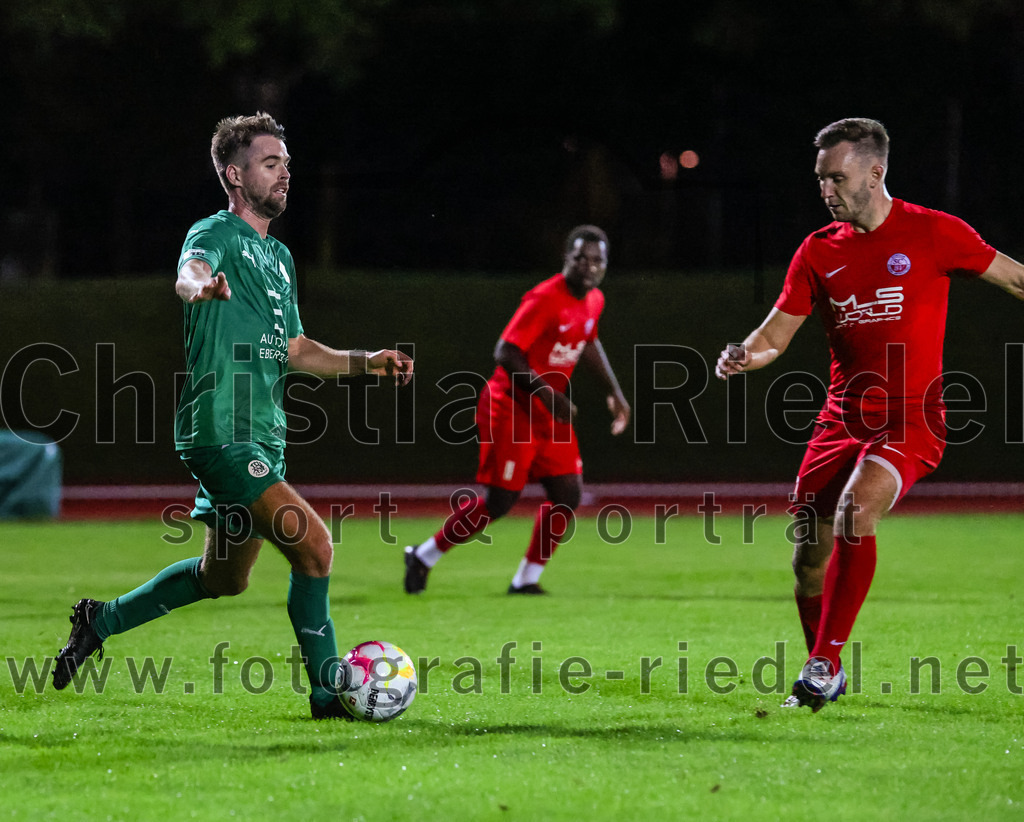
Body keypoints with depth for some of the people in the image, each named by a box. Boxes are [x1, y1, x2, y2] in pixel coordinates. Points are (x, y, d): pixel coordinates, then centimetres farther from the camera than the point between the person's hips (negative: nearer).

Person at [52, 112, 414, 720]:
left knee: (225, 577, 19)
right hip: (222, 433, -9)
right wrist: (200, 283, -56)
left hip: (263, 438, 9)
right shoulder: (217, 235, -9)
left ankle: (102, 621, 33)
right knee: (314, 544, -18)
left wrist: (366, 363, 14)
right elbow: (188, 274, -33)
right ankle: (329, 689, -11)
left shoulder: (280, 256, 18)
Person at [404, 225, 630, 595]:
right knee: (500, 500, -8)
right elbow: (506, 353, -23)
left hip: (550, 412, 8)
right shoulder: (545, 299, -21)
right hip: (511, 408, -8)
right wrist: (547, 394, -26)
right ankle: (423, 556, 9)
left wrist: (614, 391, 22)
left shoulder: (594, 301, 7)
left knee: (568, 495, -1)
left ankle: (527, 579, 10)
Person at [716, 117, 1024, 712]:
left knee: (856, 511, -30)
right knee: (809, 558, 1)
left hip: (911, 421, -5)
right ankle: (826, 674, 25)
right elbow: (776, 334, 8)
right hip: (842, 419, 5)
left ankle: (825, 666, -24)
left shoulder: (933, 233, -3)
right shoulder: (818, 252, 8)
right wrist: (743, 357, -13)